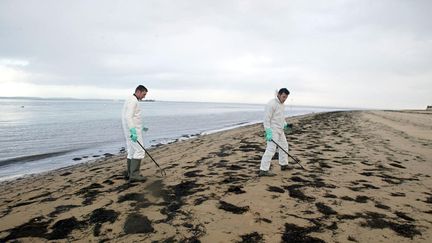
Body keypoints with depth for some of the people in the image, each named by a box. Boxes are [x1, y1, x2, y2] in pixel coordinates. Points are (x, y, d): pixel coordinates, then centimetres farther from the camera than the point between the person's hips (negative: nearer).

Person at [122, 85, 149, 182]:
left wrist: (141, 127, 28)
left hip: (131, 130, 11)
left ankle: (129, 173, 19)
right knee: (139, 151, -10)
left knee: (132, 151, 14)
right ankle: (134, 175, -10)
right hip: (133, 131, -11)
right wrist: (133, 131, -33)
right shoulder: (133, 101, -14)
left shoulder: (130, 100, 19)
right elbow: (128, 117, -25)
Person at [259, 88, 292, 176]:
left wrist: (285, 125, 12)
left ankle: (283, 164, 35)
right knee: (271, 149, -14)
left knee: (284, 146, 19)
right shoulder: (271, 104, -18)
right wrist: (268, 133, -25)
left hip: (279, 130, 10)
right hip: (273, 130, -10)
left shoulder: (281, 104, 12)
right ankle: (263, 170, -12)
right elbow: (266, 119, -21)